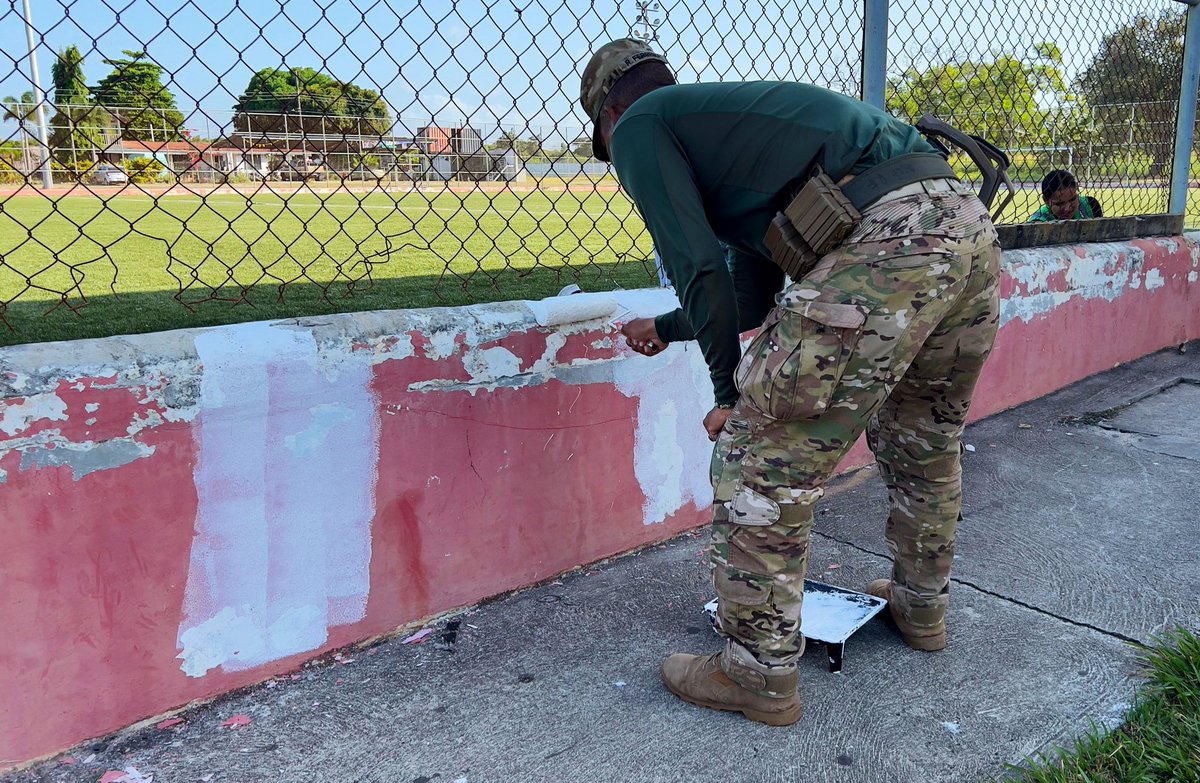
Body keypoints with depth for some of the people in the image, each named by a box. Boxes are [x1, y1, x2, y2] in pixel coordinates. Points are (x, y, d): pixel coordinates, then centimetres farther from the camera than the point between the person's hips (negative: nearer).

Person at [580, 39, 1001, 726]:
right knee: (925, 443, 28)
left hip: (885, 241, -10)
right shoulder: (724, 119, 34)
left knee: (762, 464, 2)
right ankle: (922, 606, 48)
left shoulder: (638, 125, 10)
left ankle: (760, 676, 16)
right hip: (971, 224, 10)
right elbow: (752, 296, 36)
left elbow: (699, 269, -2)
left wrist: (731, 396, 8)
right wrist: (664, 329, 51)